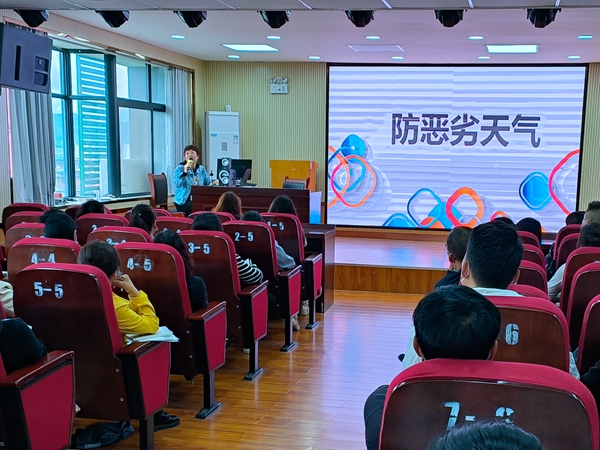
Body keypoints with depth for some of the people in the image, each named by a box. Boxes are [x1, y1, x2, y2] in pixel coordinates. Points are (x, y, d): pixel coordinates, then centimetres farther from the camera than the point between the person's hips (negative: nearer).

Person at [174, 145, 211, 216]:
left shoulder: (201, 169, 13)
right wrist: (185, 172, -26)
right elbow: (177, 184, -17)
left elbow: (208, 184, 22)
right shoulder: (180, 168, -1)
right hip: (184, 202, -4)